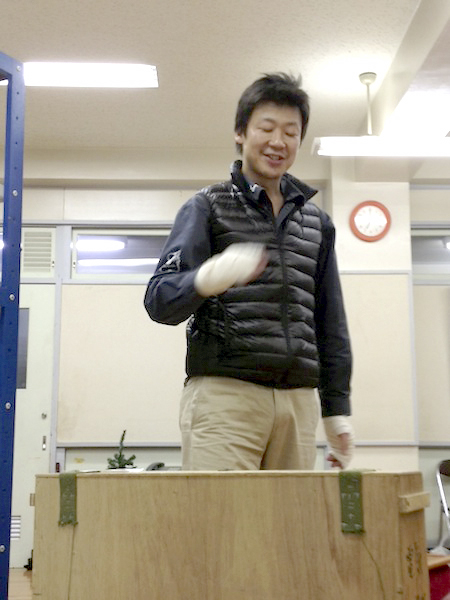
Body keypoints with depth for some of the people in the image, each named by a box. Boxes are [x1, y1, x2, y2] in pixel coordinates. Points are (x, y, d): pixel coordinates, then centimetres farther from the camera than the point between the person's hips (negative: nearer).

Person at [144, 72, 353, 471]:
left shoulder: (317, 222, 19)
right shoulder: (208, 207, 6)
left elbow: (331, 323, 21)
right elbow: (159, 301, -5)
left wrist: (338, 407, 14)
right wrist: (206, 279, -27)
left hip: (298, 399, 4)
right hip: (224, 393, -4)